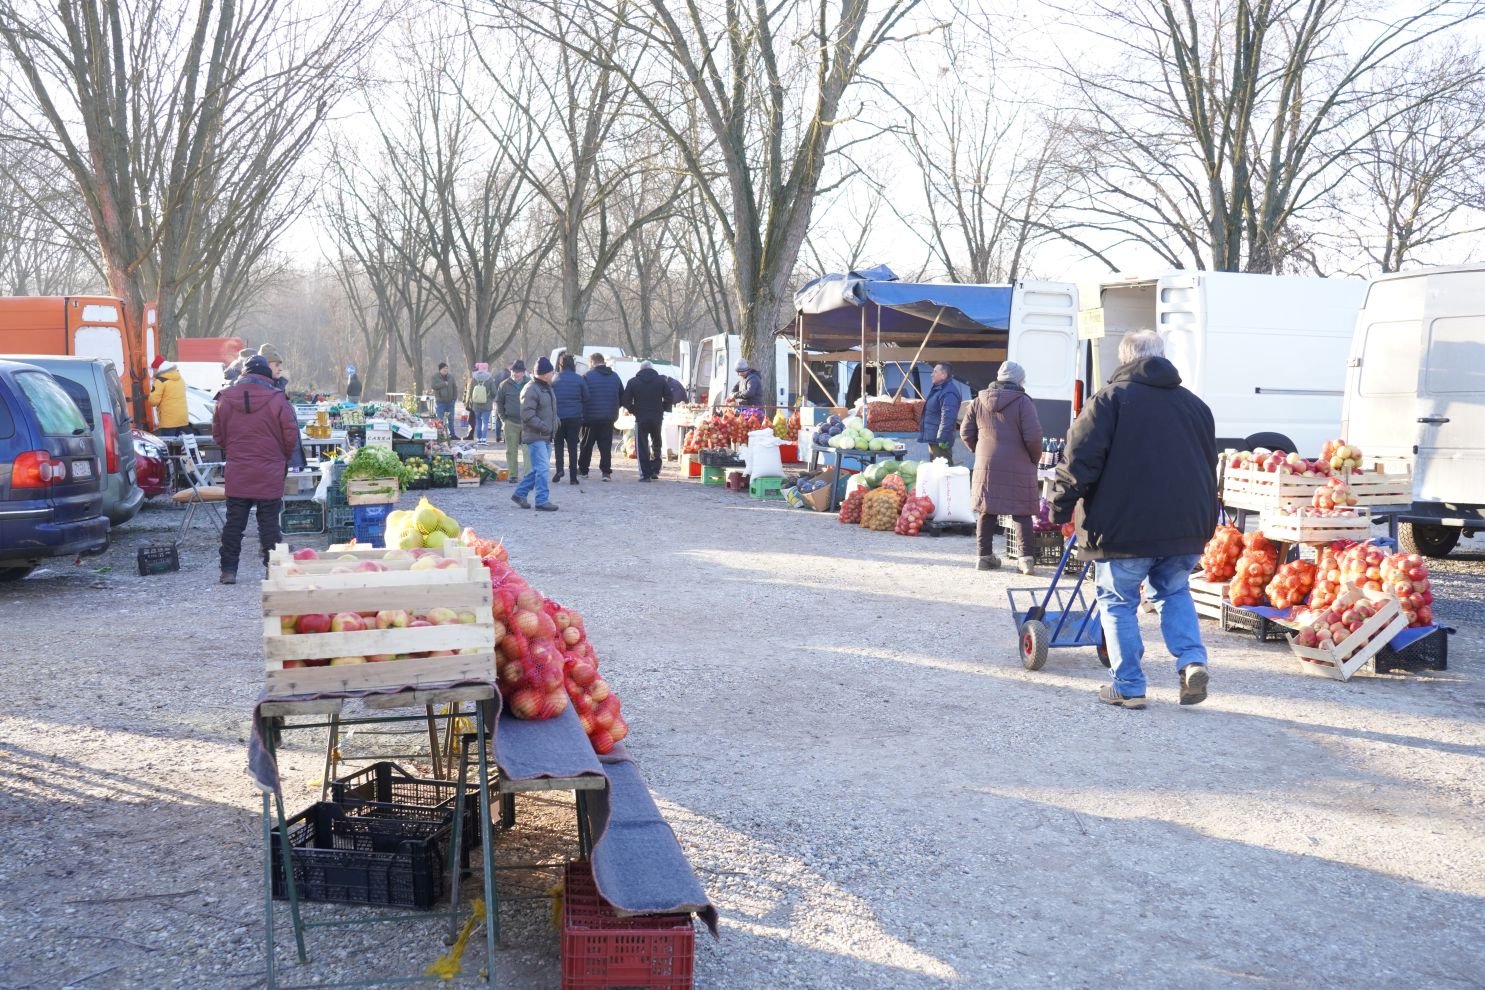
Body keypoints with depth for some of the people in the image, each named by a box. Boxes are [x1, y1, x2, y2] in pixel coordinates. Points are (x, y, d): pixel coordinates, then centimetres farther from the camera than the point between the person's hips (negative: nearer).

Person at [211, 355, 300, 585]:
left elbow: (217, 434, 10)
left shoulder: (225, 399, 1)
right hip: (269, 475, -2)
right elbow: (291, 437, -6)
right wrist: (283, 459, 12)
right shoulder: (277, 400, -9)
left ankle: (229, 570, 9)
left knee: (234, 522, 8)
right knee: (269, 523, 5)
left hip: (236, 474, 2)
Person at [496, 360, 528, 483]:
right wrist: (503, 417, 4)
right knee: (511, 451, 6)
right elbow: (498, 402, 12)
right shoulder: (505, 385, 3)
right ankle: (512, 475, 13)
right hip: (511, 423, 1)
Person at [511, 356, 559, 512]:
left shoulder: (548, 387, 15)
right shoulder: (531, 389, -15)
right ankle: (542, 501, -6)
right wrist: (544, 427, -22)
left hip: (546, 436, 10)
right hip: (535, 436, -10)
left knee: (538, 468, 14)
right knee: (541, 468, -10)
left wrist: (553, 426, 12)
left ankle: (520, 494, 24)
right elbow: (527, 415, -21)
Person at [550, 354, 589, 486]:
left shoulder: (554, 380, -1)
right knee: (572, 446, 6)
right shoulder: (579, 379, 0)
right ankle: (573, 476, 3)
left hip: (558, 417, 0)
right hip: (575, 417, 0)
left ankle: (559, 469, -8)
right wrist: (582, 415, 14)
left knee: (559, 444, 13)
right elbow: (586, 399, 2)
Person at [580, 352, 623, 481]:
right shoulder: (615, 376, 6)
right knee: (606, 446, 5)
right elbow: (622, 397, 11)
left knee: (587, 445, 10)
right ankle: (606, 472, -3)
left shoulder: (587, 377, -10)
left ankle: (583, 470, 18)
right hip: (609, 417, 3)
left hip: (591, 417, -3)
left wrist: (582, 414, 1)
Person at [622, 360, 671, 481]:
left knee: (642, 446, 1)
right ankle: (655, 470, 11)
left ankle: (645, 474, -4)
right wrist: (662, 410, 12)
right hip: (657, 418, 2)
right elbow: (668, 398, 1)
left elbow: (626, 401, -3)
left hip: (640, 418, -2)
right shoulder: (661, 380, 4)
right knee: (656, 444, 18)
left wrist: (633, 410, 12)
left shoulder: (633, 382, 0)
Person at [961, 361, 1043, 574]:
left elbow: (966, 432, 9)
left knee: (986, 511, 10)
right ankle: (1027, 557, -3)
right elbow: (1033, 436, -13)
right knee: (1021, 513, 1)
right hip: (1017, 467, -4)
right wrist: (1035, 458, 3)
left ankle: (985, 555, 12)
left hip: (986, 465, 4)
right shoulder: (1022, 402, -8)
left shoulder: (979, 401, 6)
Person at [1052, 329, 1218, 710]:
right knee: (1174, 593, 23)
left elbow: (1081, 459, -11)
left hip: (1126, 525, -5)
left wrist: (1063, 508, -1)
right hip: (1187, 524, 5)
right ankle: (1192, 661, 4)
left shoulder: (1111, 399, -4)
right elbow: (1209, 466, 21)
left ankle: (1128, 686, 8)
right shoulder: (1195, 405, 14)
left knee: (1118, 601, 8)